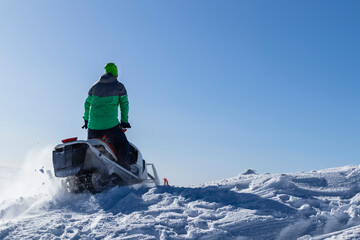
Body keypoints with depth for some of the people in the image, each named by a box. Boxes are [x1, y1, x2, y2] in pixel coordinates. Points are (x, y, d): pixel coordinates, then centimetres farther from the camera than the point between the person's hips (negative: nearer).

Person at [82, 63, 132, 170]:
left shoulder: (95, 86, 17)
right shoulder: (119, 86, 4)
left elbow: (87, 104, 23)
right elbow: (124, 104, 2)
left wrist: (86, 120, 33)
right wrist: (124, 121, 12)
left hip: (93, 125, 4)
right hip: (111, 125, -4)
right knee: (123, 146, 4)